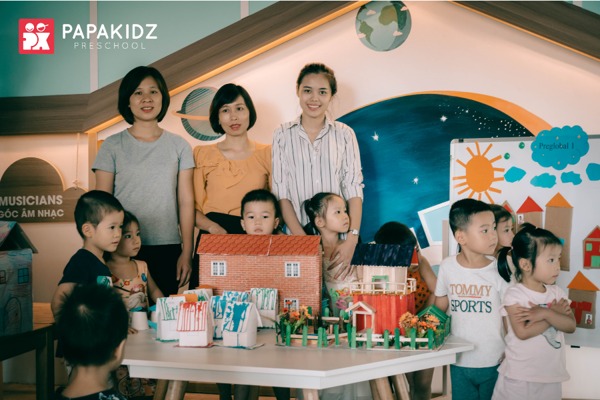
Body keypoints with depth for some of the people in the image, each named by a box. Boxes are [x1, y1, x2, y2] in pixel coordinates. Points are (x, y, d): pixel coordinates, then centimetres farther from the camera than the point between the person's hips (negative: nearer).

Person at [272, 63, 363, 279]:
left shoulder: (344, 134, 5)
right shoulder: (282, 135, 4)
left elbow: (353, 189, 0)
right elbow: (281, 192, 0)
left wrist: (352, 238, -14)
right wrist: (304, 241, -11)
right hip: (296, 236, 0)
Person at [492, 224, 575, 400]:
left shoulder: (557, 292, 4)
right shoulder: (515, 294, -12)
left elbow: (570, 326, -5)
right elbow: (523, 332, -20)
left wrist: (545, 313, -21)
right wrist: (555, 313, -14)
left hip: (552, 376, 5)